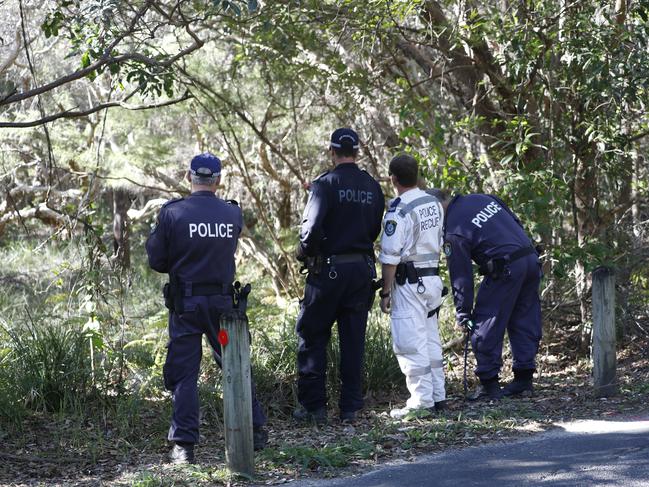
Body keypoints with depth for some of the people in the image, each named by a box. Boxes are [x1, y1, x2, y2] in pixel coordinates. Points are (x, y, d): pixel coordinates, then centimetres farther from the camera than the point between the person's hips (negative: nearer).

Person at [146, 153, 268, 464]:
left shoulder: (172, 213, -9)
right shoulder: (233, 214, 0)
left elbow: (157, 260, -3)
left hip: (186, 302, -2)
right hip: (223, 300, 3)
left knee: (183, 373, 2)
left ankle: (184, 446, -2)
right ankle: (255, 430, 21)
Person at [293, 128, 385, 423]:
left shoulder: (326, 184, -12)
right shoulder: (373, 187, 5)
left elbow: (312, 227, -20)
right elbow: (375, 230, 9)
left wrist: (304, 253, -4)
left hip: (329, 269, -5)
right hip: (362, 270, 5)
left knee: (312, 336, 6)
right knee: (354, 339, 9)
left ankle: (313, 406, 5)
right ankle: (350, 407, 11)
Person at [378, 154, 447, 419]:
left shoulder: (399, 213, -17)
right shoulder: (434, 204, 7)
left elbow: (390, 258, -16)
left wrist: (385, 293, -9)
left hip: (409, 282, -8)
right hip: (433, 278, 8)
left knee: (411, 343, -3)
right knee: (431, 340, 15)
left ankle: (421, 402, -3)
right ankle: (438, 397, 19)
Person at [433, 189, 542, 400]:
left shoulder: (454, 231, -6)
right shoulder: (481, 198, 15)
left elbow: (461, 276, -3)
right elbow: (516, 222, 20)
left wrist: (463, 312, 4)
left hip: (506, 270, -8)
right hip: (531, 260, 8)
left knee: (486, 325, 3)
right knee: (525, 322, 15)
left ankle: (489, 383, 4)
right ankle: (524, 379, 19)